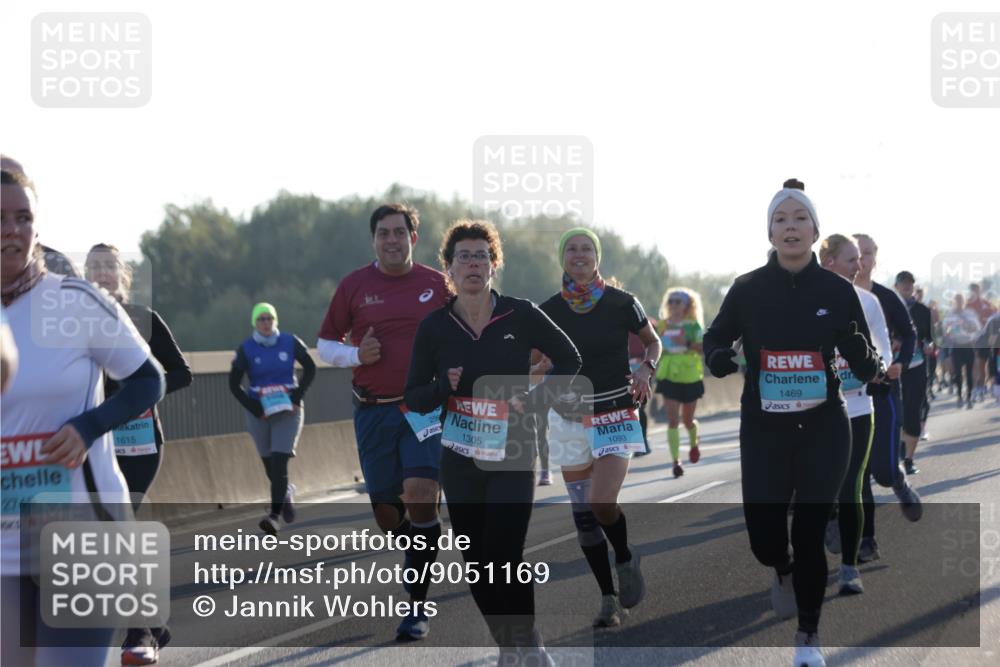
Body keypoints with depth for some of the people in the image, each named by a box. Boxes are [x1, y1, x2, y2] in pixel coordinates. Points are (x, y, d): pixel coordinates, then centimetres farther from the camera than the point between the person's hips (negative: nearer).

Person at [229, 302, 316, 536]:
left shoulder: (290, 343, -2)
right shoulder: (245, 350, -4)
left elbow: (310, 368, 10)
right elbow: (234, 385, 0)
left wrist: (298, 396, -1)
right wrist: (254, 409, -9)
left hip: (288, 411, -1)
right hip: (259, 413, 1)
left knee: (279, 462, -13)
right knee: (269, 465, 8)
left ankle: (274, 515, -15)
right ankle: (287, 492, 39)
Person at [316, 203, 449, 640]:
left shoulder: (437, 285, 3)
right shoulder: (354, 286, 4)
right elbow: (325, 344, 11)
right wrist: (356, 354, -8)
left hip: (426, 407, -2)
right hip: (373, 411, 2)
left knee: (421, 498, -18)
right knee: (385, 510, 5)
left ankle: (417, 605, -10)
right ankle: (414, 561, 37)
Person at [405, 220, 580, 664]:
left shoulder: (521, 316, -6)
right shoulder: (434, 327, -1)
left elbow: (568, 359, 8)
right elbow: (414, 398, 3)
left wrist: (537, 399, -5)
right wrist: (445, 387, -17)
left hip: (512, 456, -3)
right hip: (459, 459, 3)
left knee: (504, 557, -12)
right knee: (476, 561, 6)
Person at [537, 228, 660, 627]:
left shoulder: (621, 303, -5)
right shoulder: (549, 310, 0)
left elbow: (653, 342, 10)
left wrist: (646, 370, -9)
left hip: (616, 415, -3)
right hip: (570, 418, 3)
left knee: (601, 502, -19)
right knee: (583, 514, 2)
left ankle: (625, 559, 12)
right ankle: (609, 600, 14)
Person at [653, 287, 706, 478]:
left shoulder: (694, 326, -4)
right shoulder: (662, 325, 4)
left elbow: (704, 348, -14)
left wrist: (687, 343, -28)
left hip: (690, 378, -1)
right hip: (668, 377, 1)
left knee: (687, 420, 11)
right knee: (672, 419, -10)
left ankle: (693, 443, 44)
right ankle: (676, 460, -10)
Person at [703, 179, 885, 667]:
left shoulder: (837, 291, -4)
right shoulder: (748, 289, -3)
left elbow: (862, 361, 1)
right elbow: (715, 339, 10)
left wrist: (872, 366, -23)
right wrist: (719, 358, -13)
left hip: (823, 431, -1)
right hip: (763, 432, 1)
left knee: (809, 535, -1)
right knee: (763, 536, 0)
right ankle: (784, 571, 40)